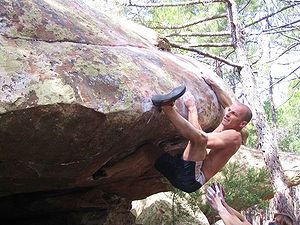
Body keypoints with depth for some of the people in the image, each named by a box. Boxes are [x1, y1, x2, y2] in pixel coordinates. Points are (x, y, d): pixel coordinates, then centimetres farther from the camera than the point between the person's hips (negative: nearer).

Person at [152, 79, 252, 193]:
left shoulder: (234, 136, -5)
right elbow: (229, 105, 46)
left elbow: (202, 137, -18)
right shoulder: (224, 128, 22)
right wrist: (214, 86, 43)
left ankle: (166, 106, -34)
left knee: (199, 138, -31)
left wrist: (192, 108, -10)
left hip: (191, 180, -10)